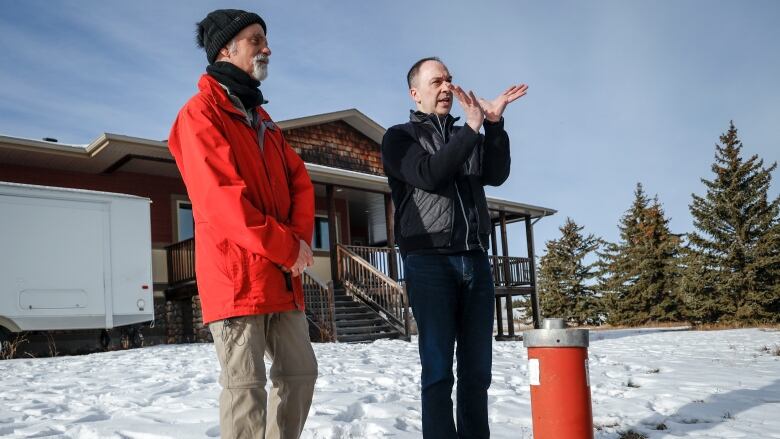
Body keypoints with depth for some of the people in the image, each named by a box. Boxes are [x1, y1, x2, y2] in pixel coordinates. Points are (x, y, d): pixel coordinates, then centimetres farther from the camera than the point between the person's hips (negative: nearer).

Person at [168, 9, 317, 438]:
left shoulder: (261, 118, 21)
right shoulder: (201, 112, -7)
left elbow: (299, 180, 14)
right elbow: (221, 199, -17)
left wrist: (300, 240, -4)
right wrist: (287, 246, -13)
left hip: (281, 275, 8)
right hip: (236, 274, -8)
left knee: (300, 371, 11)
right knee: (246, 384, -5)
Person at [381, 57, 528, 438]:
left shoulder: (467, 136, 21)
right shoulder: (399, 137, 8)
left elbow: (497, 175, 5)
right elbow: (429, 175, -11)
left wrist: (494, 124, -6)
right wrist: (472, 128, -10)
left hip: (475, 260, 5)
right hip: (429, 261, -4)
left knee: (477, 369, 4)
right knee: (439, 370, -7)